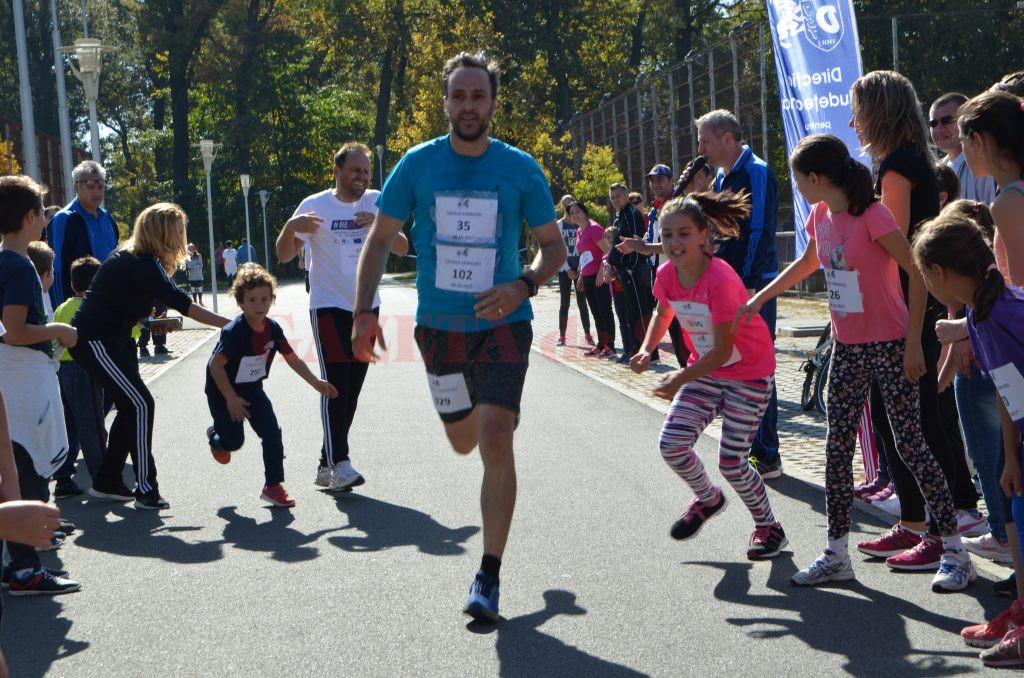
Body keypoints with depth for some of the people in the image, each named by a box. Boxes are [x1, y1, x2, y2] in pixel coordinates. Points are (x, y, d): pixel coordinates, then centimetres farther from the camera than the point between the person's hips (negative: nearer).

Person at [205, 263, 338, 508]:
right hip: (223, 389, -5)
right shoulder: (234, 331, -28)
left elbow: (293, 359, 1)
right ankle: (216, 436, 40)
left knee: (272, 432, -7)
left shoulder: (272, 328, -9)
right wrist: (231, 399, -25)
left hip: (252, 389, 5)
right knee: (234, 440, 1)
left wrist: (316, 383, -5)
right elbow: (215, 364, -28)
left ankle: (273, 486, 4)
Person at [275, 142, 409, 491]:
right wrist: (291, 226, -27)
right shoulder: (314, 205, -6)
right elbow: (284, 255, -7)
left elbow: (402, 248, -1)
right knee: (336, 384, -15)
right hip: (329, 307, -4)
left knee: (352, 388, 8)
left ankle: (327, 465, 17)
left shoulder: (376, 202, 3)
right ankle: (339, 463, -17)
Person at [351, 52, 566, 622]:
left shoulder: (521, 169, -6)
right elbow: (380, 240, 4)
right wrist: (364, 312, -7)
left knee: (494, 441, -16)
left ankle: (489, 579, -7)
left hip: (503, 324, -3)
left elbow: (555, 246, 2)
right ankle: (502, 413, 58)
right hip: (440, 325, 3)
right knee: (463, 441, 17)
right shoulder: (418, 164, -3)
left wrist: (524, 285, -18)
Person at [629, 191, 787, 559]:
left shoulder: (720, 280, -29)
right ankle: (708, 498, 23)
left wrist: (682, 378, -30)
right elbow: (663, 311, 15)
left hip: (749, 373, -6)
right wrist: (647, 348, -1)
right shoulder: (666, 275, -9)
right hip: (705, 369, 6)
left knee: (731, 462, -8)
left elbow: (723, 351, -26)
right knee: (672, 443, -7)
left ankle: (769, 528, 17)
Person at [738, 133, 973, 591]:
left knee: (909, 443, -6)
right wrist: (759, 299, 28)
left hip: (890, 347, -8)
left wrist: (914, 343, -20)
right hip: (847, 348, 8)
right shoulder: (820, 216, 5)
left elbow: (917, 273, -20)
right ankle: (836, 554, 17)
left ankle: (955, 552, 3)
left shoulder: (872, 216, -19)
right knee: (837, 449, 8)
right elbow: (808, 263, 24)